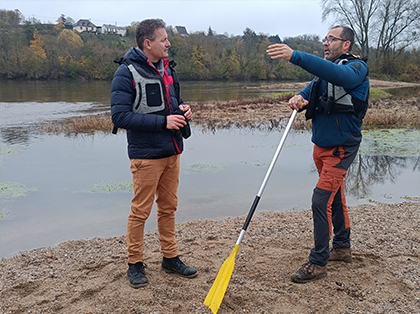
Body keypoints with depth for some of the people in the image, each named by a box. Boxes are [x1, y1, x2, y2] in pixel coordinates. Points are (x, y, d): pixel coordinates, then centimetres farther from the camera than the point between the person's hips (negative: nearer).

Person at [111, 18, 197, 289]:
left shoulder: (167, 69, 11)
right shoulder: (127, 73, -12)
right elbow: (120, 117, -19)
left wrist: (183, 109, 0)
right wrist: (163, 121, -23)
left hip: (172, 152, 7)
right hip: (146, 155, -7)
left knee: (169, 207, 15)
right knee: (141, 210, 2)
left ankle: (171, 258, 29)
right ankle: (135, 264, 20)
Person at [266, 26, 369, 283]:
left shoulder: (356, 68, -12)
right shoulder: (326, 71, 15)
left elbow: (337, 74, -35)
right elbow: (311, 89, 6)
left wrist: (295, 56, -43)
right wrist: (299, 98, -21)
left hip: (341, 147, -9)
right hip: (322, 144, 9)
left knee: (321, 199, -14)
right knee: (335, 197, 18)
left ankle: (318, 262, -3)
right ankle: (342, 247, 35)